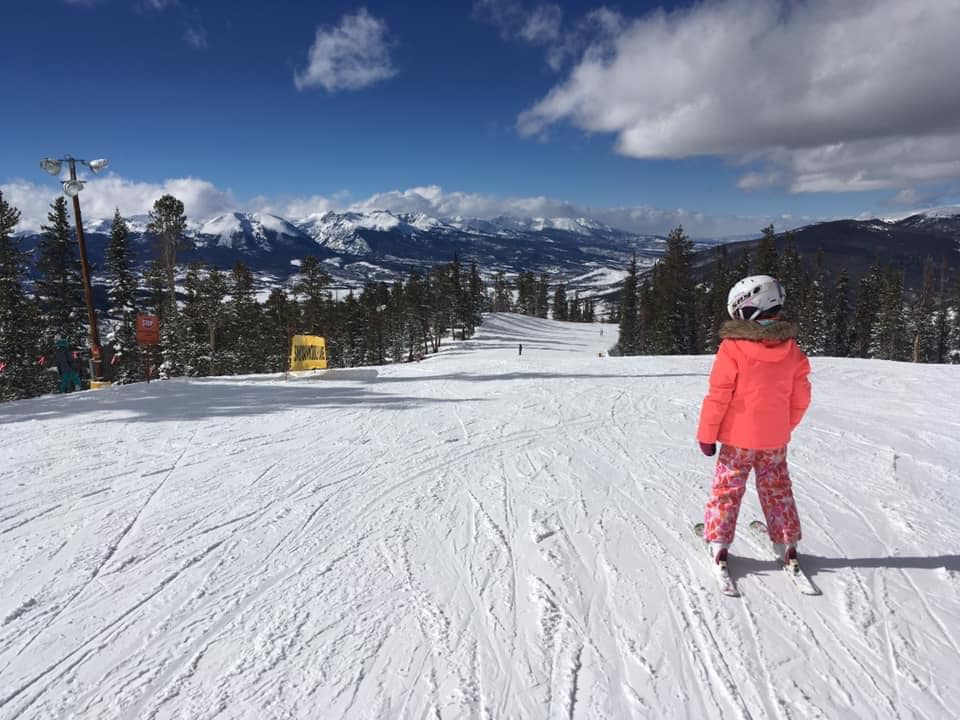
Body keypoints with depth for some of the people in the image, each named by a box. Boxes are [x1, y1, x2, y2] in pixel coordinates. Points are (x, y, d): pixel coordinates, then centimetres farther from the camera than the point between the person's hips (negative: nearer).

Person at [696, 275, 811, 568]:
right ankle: (787, 544, 27)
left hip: (738, 437, -4)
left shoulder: (732, 348, -18)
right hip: (775, 439, 4)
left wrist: (706, 434, -6)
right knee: (777, 489, 18)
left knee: (727, 488, 9)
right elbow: (800, 399, 5)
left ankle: (719, 541, 13)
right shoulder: (791, 350, -3)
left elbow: (718, 396, -16)